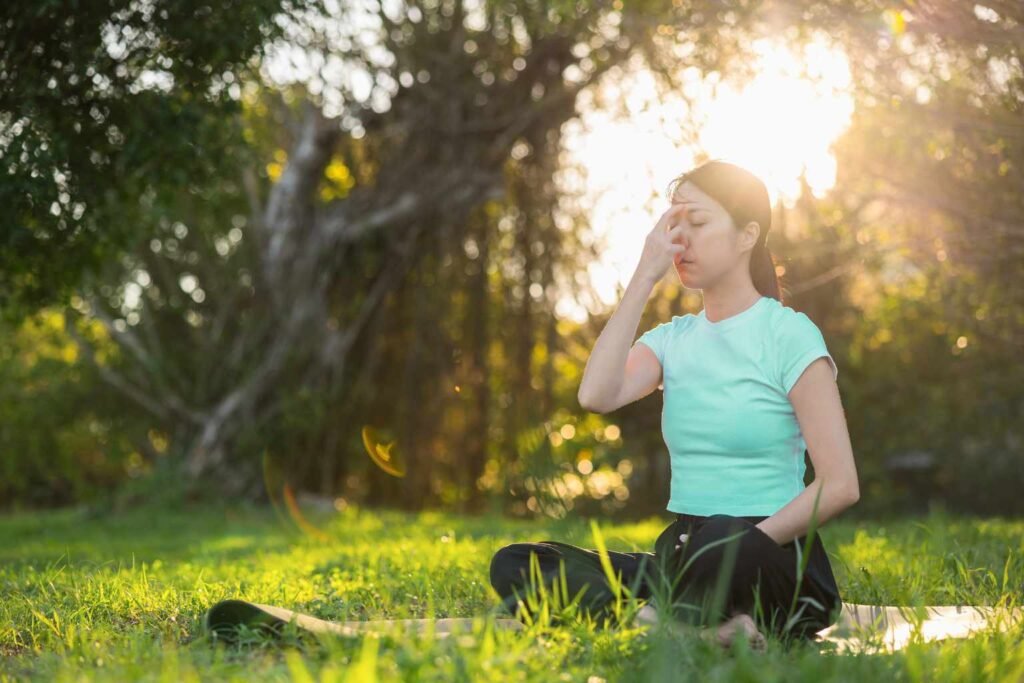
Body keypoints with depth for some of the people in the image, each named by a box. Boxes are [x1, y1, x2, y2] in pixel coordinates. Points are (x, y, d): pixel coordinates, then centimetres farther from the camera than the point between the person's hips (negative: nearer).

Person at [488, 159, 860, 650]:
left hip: (776, 564, -6)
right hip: (681, 556, 7)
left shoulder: (788, 333, -3)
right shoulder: (673, 338, 13)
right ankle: (705, 625, -28)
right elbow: (596, 396, -10)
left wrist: (742, 552, -18)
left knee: (725, 542, -43)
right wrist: (644, 278, -7)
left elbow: (840, 484, -9)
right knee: (514, 564, -16)